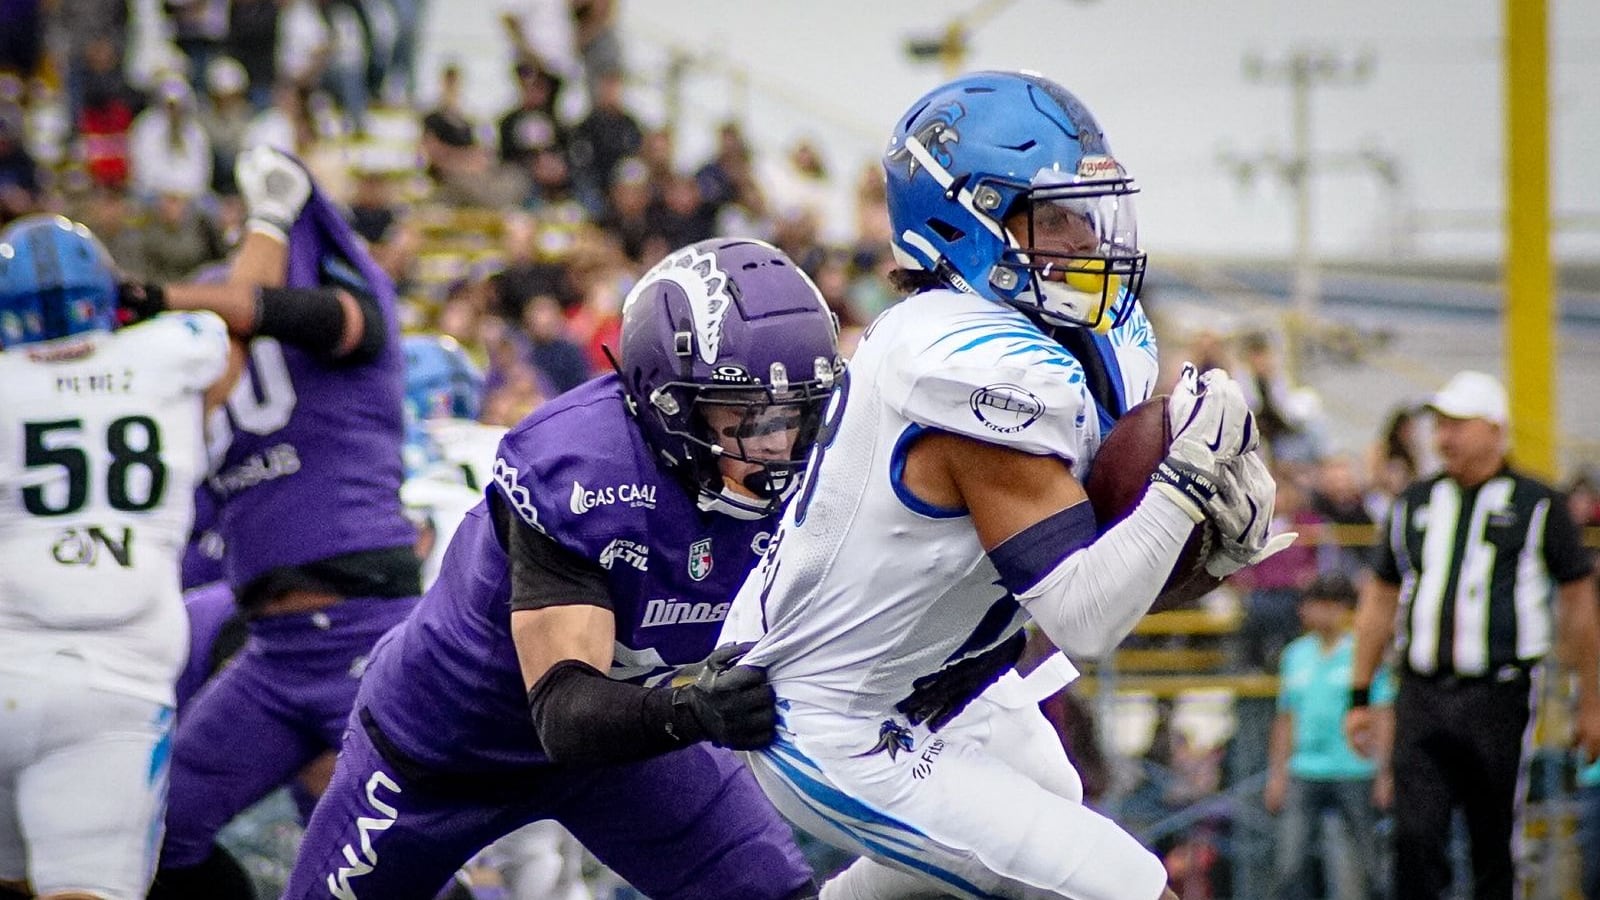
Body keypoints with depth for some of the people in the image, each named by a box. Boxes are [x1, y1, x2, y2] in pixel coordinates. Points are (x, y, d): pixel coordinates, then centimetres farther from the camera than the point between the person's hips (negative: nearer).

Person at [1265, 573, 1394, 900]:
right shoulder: (1295, 654, 12)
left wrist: (1385, 773, -9)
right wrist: (1277, 773, 16)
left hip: (1355, 774, -4)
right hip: (1304, 774, 4)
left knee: (1361, 867, 3)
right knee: (1290, 864, -5)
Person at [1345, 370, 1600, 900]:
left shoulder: (1536, 504, 2)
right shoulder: (1415, 503, 14)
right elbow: (1380, 602, 20)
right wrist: (1360, 696, 16)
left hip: (1499, 697, -3)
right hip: (1421, 697, 3)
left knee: (1496, 849, 2)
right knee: (1415, 839, -8)